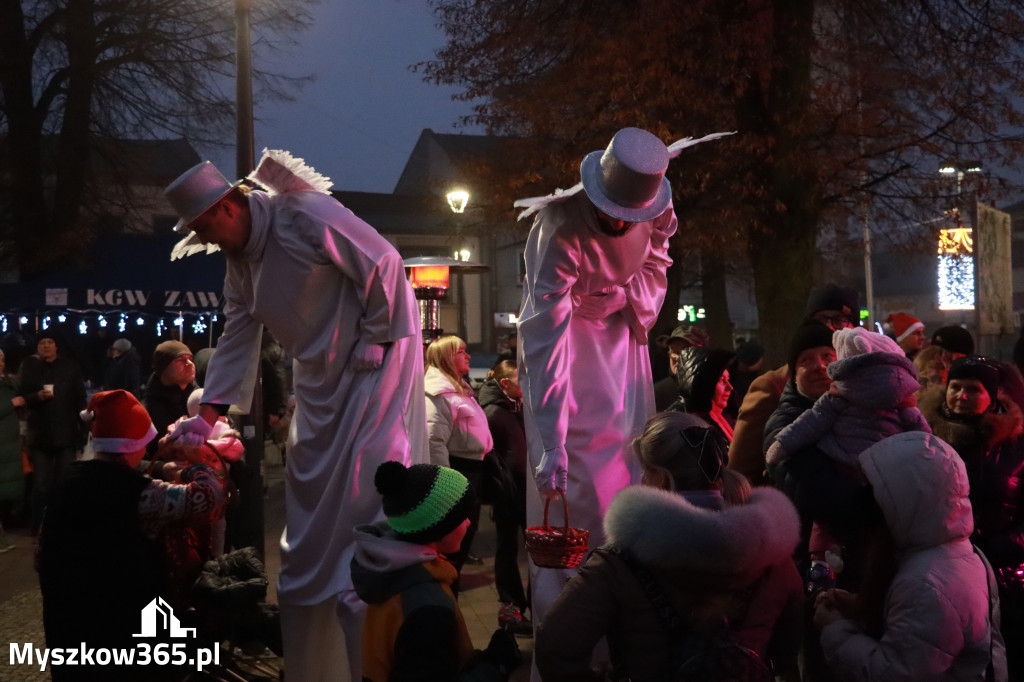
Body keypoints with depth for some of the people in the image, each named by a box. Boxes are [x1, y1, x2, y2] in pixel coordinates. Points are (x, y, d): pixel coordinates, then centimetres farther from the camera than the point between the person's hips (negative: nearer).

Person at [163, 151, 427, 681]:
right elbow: (238, 337, 9)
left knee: (364, 490, -11)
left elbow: (382, 261, -20)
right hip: (319, 374, 9)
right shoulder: (239, 257, 7)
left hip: (373, 359, -8)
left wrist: (373, 339, -16)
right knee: (311, 491, 9)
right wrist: (208, 413, 2)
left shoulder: (305, 215, -19)